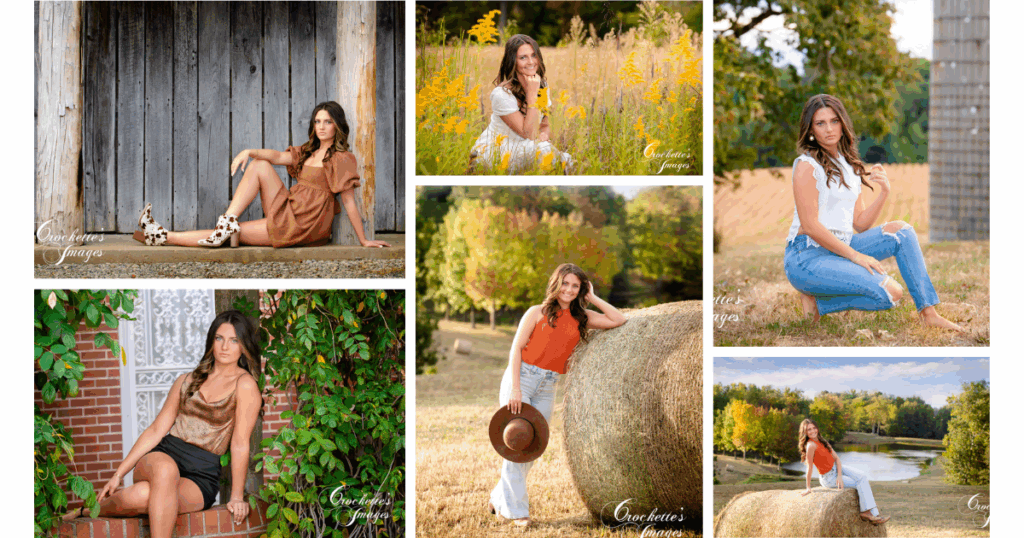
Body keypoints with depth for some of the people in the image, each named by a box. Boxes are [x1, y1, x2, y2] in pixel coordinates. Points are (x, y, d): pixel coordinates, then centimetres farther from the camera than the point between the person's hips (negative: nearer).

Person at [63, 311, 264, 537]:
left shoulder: (245, 385, -1)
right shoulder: (188, 381, 16)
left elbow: (240, 444, -5)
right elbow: (156, 430, 16)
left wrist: (237, 497, -7)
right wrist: (119, 473, 9)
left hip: (201, 476, -3)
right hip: (164, 454, 4)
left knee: (141, 496, -37)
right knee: (165, 469, -38)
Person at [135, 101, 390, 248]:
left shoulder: (342, 159, -5)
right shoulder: (309, 152, 20)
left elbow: (349, 202, -7)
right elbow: (277, 156, 5)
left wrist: (364, 241, -6)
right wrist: (249, 152, -15)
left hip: (304, 226, -7)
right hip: (288, 210, 7)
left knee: (235, 235, -13)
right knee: (259, 165, -9)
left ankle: (163, 237, -16)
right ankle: (228, 222, -20)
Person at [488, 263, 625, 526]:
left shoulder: (581, 318, 10)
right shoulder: (538, 312, 0)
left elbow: (618, 320, 5)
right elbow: (516, 349, -4)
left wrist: (592, 298, 6)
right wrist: (515, 388, -13)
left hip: (547, 387, 4)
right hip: (521, 377, -4)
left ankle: (499, 499, 20)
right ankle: (516, 509, -1)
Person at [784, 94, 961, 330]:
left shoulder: (850, 166, 15)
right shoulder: (807, 166, -10)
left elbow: (860, 225, 11)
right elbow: (809, 225, -16)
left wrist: (883, 193, -3)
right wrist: (855, 255, -15)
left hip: (839, 249, 8)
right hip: (806, 257, -8)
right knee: (891, 293, -20)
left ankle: (928, 312, 0)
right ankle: (817, 303, -4)